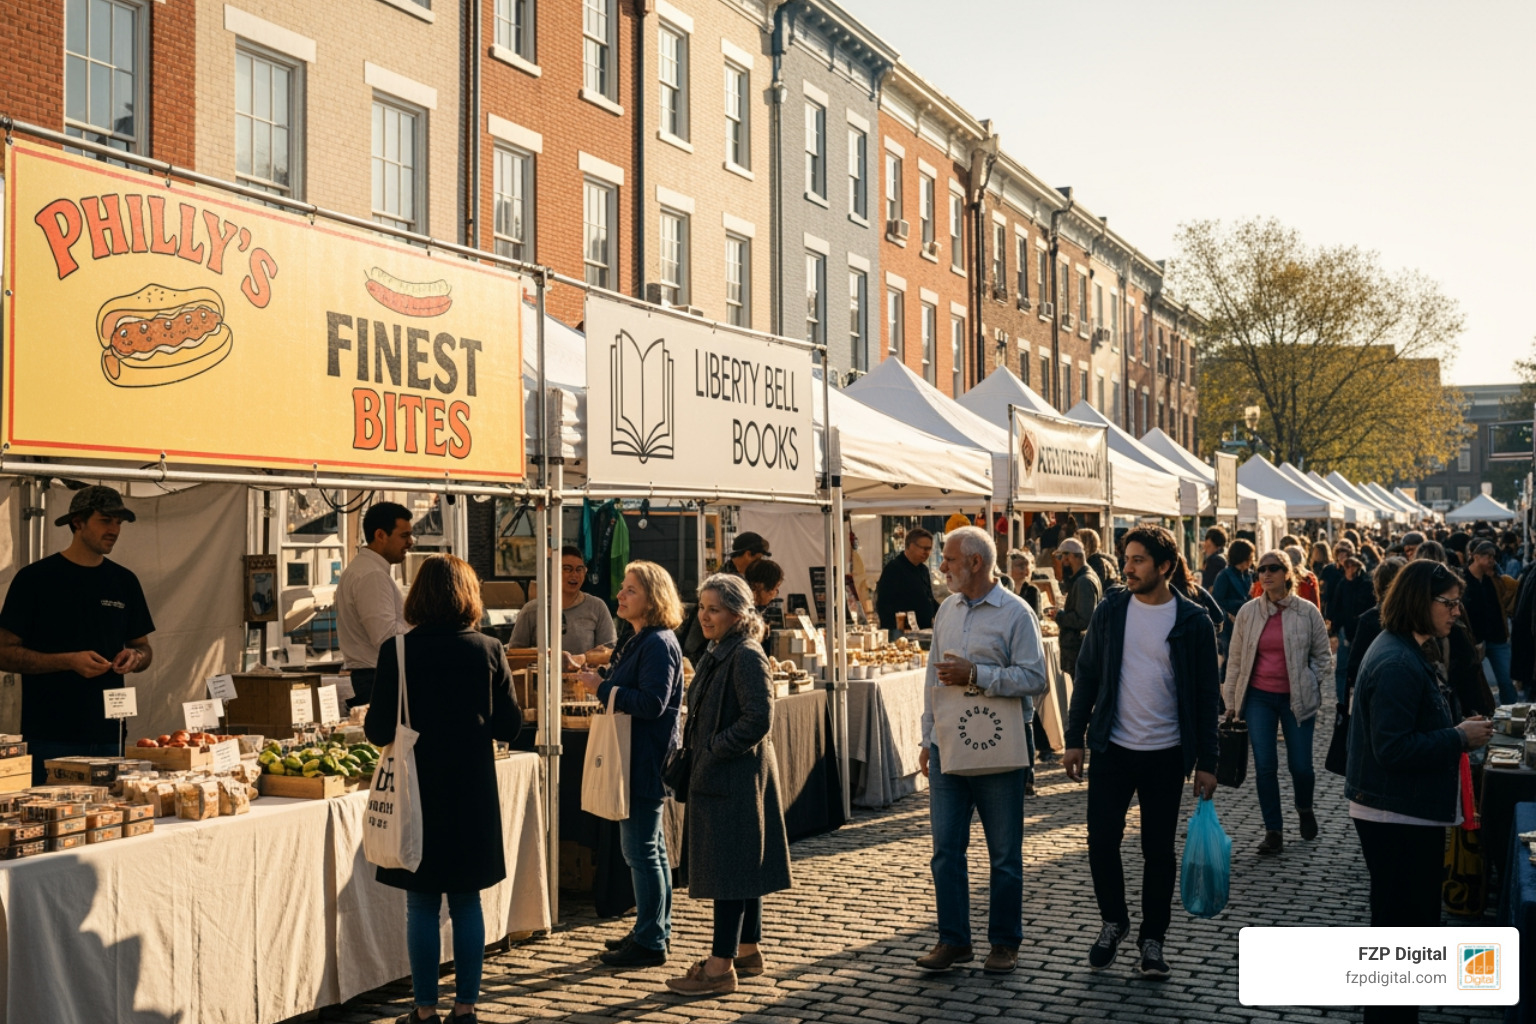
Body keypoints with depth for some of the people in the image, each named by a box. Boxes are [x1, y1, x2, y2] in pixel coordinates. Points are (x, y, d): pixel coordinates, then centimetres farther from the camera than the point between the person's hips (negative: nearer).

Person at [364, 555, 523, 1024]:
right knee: (467, 902, 11)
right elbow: (510, 726, 1)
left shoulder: (396, 652, -9)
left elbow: (379, 731, -8)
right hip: (473, 791, 2)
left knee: (422, 905, 7)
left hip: (418, 792, -2)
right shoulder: (489, 650, -4)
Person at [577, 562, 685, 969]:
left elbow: (652, 702, -25)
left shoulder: (659, 644, -17)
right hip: (637, 757, 11)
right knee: (651, 847, 17)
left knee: (641, 849, -6)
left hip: (647, 760, -11)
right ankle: (655, 930, 27)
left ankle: (650, 943, 1)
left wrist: (602, 688, -20)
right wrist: (600, 681, 7)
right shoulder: (640, 641, 14)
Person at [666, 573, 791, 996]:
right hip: (716, 775, 10)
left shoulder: (746, 657, -16)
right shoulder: (716, 654, 12)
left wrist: (711, 752, -17)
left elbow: (758, 720, -22)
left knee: (729, 865, -6)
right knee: (742, 863, 16)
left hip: (737, 776, -10)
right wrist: (696, 749, 9)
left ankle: (721, 966, -2)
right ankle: (748, 950, 25)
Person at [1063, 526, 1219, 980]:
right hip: (1112, 749, 2)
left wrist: (1206, 763, -4)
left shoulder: (1193, 622, -5)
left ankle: (1152, 939, 21)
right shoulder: (1111, 611, 1)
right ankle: (1114, 921, 23)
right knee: (1101, 841, 0)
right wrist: (1074, 739, 2)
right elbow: (1087, 677, 6)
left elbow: (1206, 695, -2)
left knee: (1159, 851, 6)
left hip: (1165, 755, -2)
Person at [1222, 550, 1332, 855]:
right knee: (1265, 766, -2)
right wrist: (1231, 702, 7)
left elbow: (1323, 656, 9)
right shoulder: (1248, 612, 2)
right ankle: (1273, 832, 9)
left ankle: (1305, 809, 34)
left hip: (1296, 699, -1)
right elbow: (1235, 658, 7)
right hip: (1259, 697, 1)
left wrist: (1310, 685, -3)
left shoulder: (1307, 612, -2)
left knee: (1301, 765, 1)